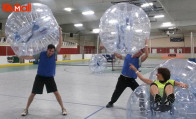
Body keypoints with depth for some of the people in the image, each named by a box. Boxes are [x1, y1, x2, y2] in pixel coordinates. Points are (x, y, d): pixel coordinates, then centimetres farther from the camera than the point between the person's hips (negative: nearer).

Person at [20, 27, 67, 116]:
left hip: (50, 77, 0)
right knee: (33, 93, 5)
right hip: (40, 76, 0)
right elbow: (30, 57, -4)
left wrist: (60, 33, -22)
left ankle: (63, 108, 12)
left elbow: (60, 44, -17)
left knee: (56, 92, -3)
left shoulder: (54, 54, -10)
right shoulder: (41, 54, -11)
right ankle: (26, 109, 24)